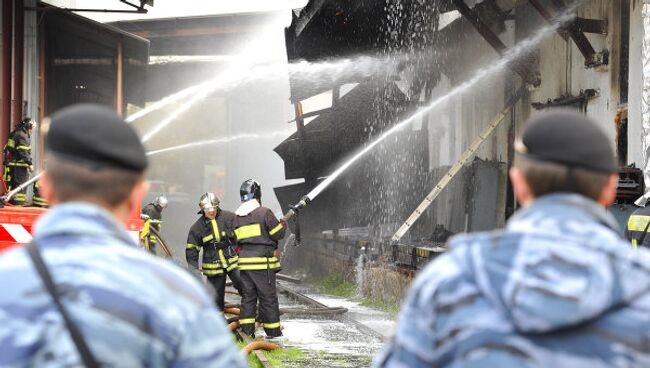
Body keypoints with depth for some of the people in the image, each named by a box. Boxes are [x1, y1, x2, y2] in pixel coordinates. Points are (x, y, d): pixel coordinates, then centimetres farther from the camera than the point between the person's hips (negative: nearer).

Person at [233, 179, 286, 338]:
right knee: (268, 297, 2)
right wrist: (283, 225, 14)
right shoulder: (264, 212, -9)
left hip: (244, 262, 5)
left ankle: (247, 330, 9)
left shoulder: (237, 217, 11)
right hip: (263, 262, -5)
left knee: (248, 296, 11)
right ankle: (273, 331, 7)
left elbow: (237, 240, 12)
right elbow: (278, 234, -6)